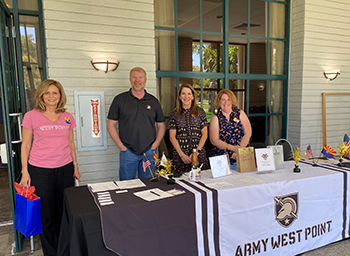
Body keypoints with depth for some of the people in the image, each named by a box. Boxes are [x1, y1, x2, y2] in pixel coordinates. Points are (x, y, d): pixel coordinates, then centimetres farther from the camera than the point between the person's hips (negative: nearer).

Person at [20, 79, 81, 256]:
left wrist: (75, 166, 14)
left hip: (65, 169, 3)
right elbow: (25, 145, 0)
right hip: (40, 171, -3)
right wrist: (25, 172, -4)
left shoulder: (67, 117, 7)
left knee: (64, 211, 10)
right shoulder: (31, 116, -3)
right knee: (46, 213, 7)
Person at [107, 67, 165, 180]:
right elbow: (111, 124, 1)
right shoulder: (120, 99, 2)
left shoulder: (153, 101, 8)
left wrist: (155, 144, 0)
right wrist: (121, 145, -7)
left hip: (149, 152, 2)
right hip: (128, 152, -2)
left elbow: (161, 125, 13)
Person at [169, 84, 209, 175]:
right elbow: (172, 137, 2)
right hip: (180, 154, 0)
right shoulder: (174, 114, 6)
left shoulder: (200, 112, 7)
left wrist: (197, 152, -8)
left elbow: (204, 134, 3)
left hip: (199, 154, 0)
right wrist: (182, 154, -8)